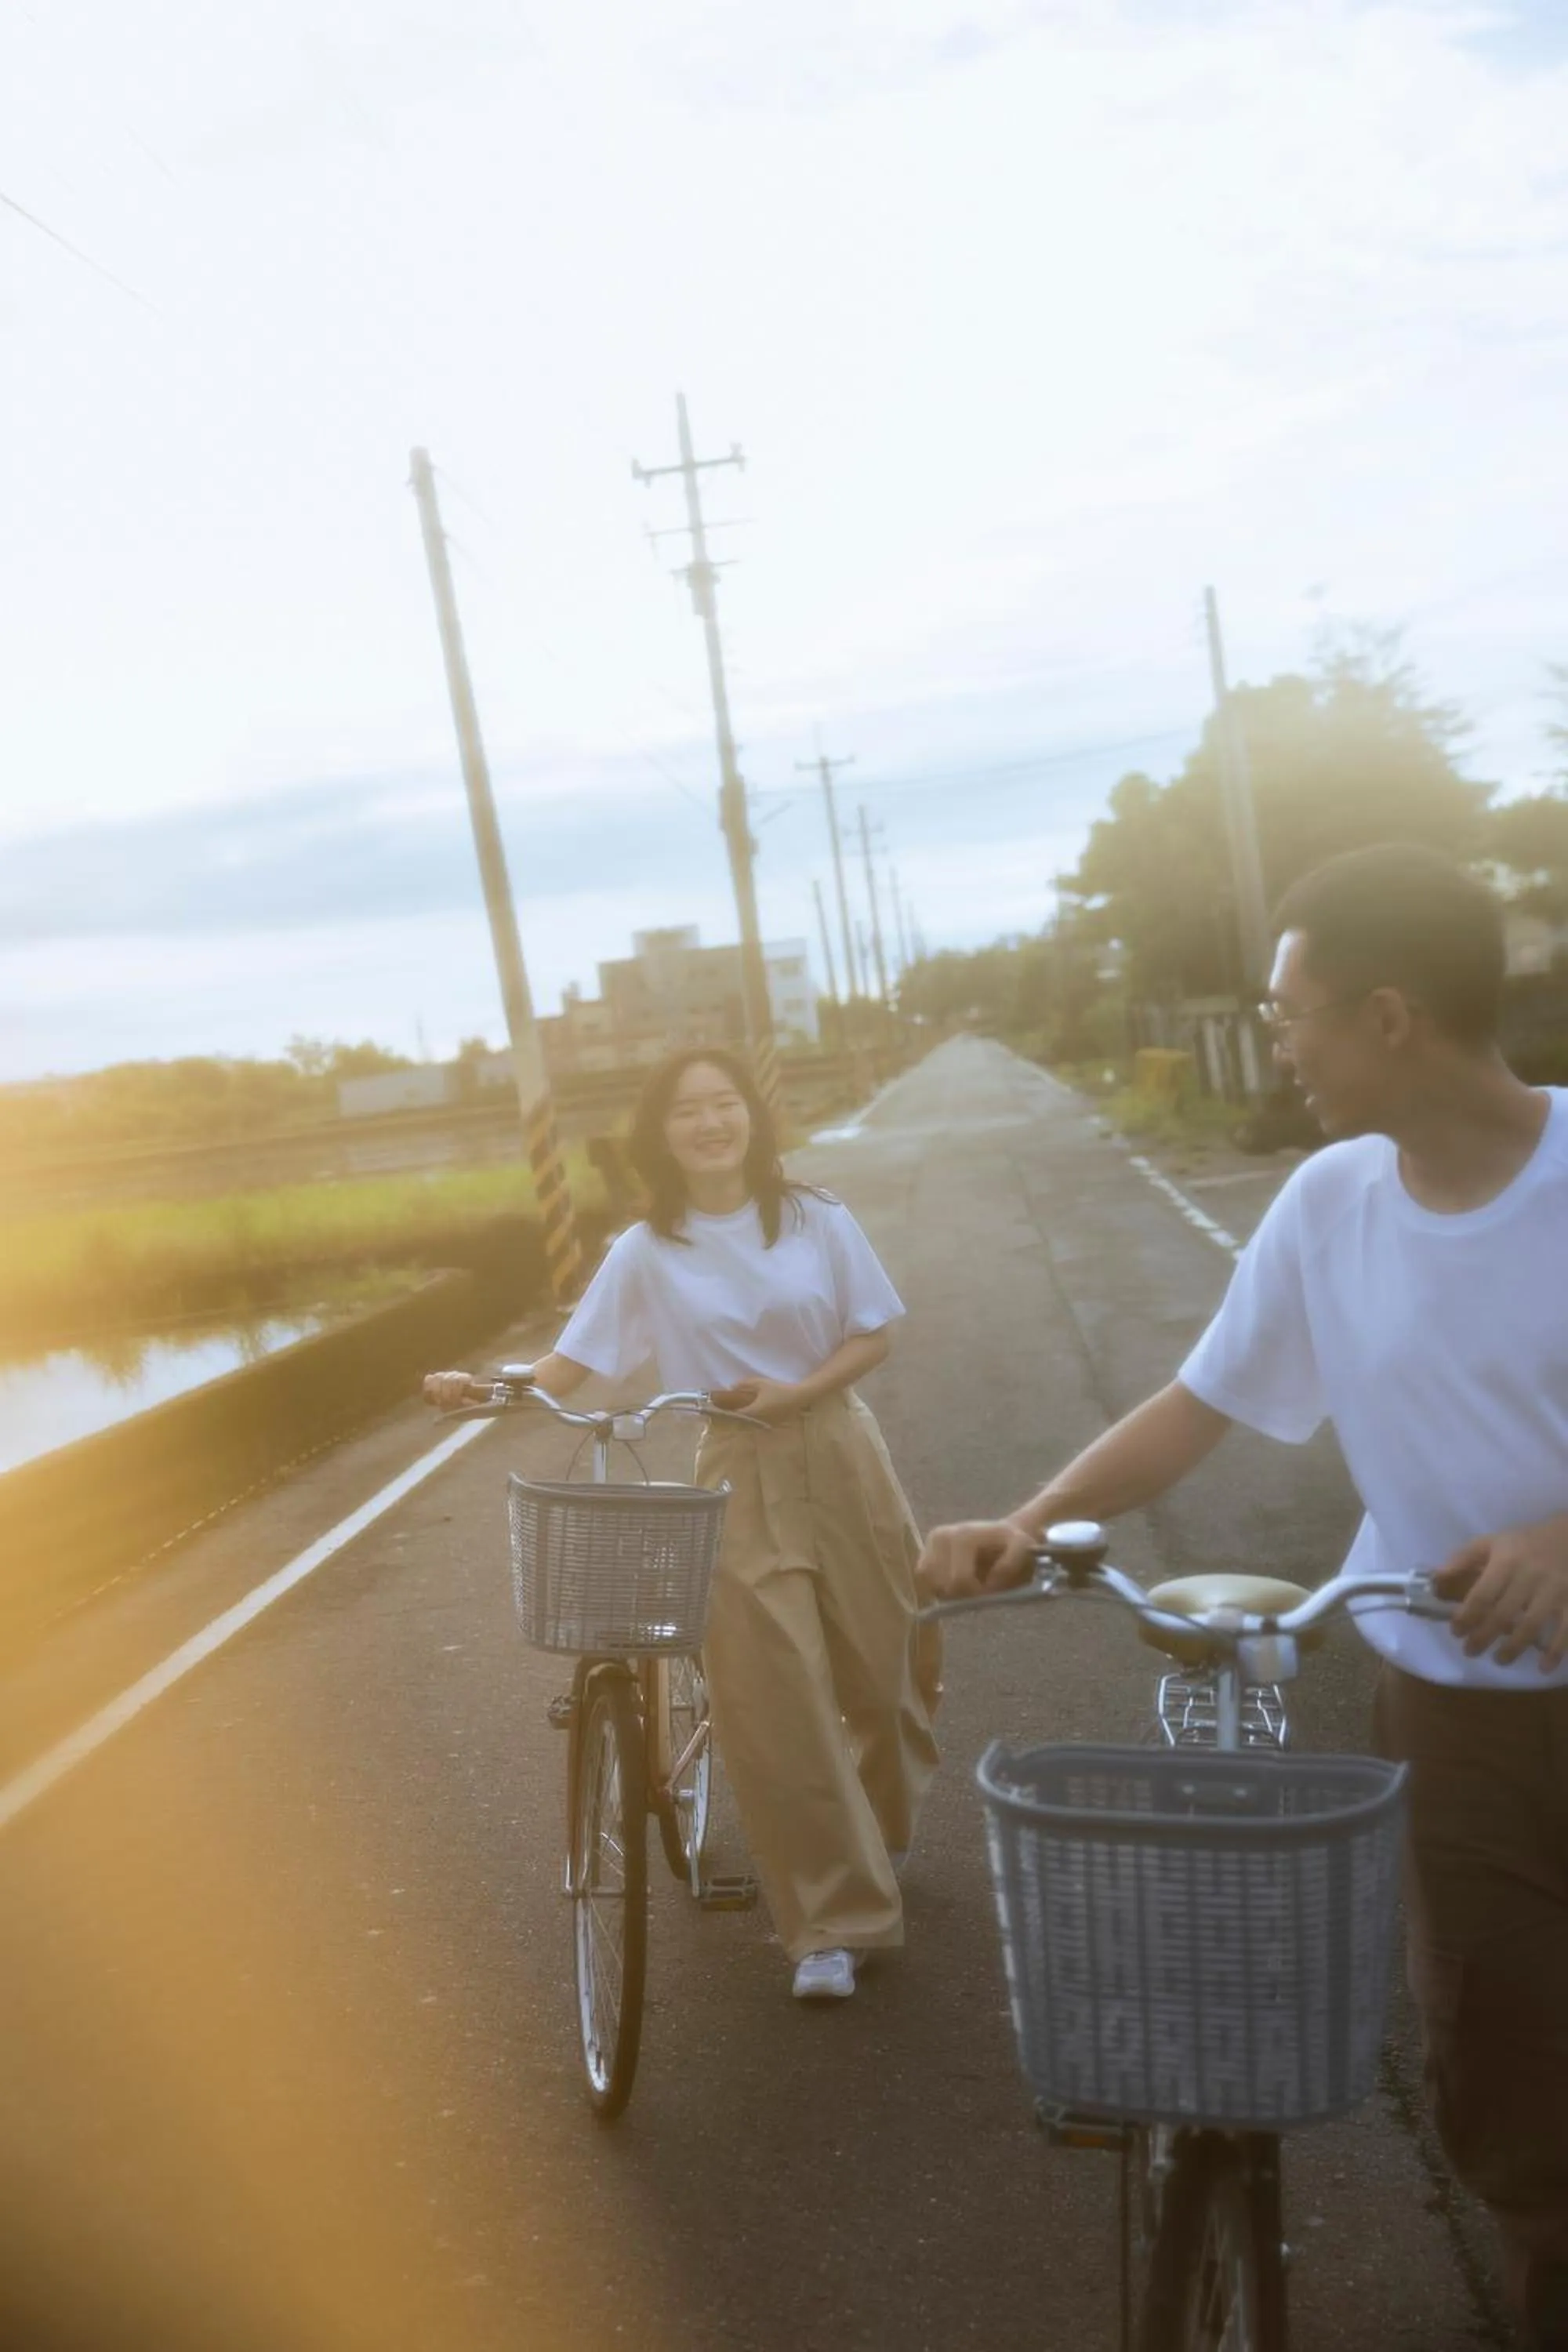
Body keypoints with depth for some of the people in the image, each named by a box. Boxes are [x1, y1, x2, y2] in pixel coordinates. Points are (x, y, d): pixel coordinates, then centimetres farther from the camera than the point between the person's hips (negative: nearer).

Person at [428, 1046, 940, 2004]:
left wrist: (794, 1394, -16)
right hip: (741, 1482, -1)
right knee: (776, 1706, -7)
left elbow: (873, 1335, -1)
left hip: (838, 1455, 1)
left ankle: (883, 1836, 42)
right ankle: (833, 1925, 5)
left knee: (886, 1668, 11)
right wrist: (487, 1386, -25)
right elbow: (576, 1361, -7)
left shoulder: (816, 1217, -4)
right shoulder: (646, 1251, -6)